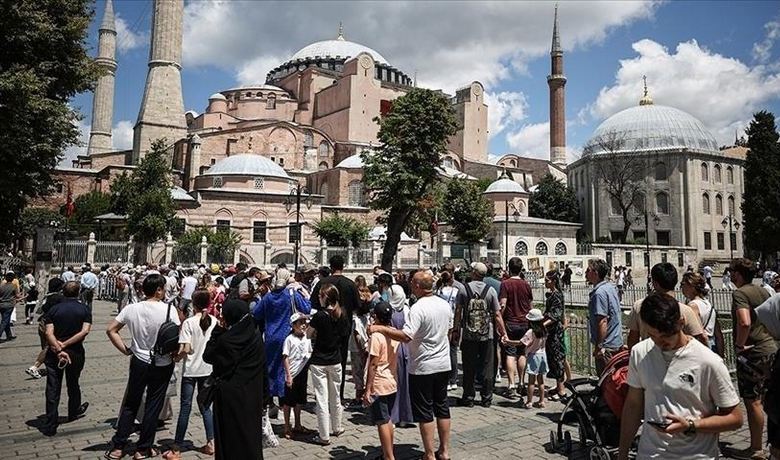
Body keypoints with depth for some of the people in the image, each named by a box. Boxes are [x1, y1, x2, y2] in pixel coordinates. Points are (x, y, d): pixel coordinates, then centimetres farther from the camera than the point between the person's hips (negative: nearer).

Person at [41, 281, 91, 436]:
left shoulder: (54, 309, -2)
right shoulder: (84, 310, -3)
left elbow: (48, 333, -13)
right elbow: (85, 331, -17)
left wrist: (58, 349, -19)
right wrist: (65, 344, -14)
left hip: (54, 354, 0)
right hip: (76, 353, 0)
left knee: (53, 389, 3)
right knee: (73, 384, 21)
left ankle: (50, 426, 2)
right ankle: (73, 412, 41)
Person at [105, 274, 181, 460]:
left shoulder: (132, 309, -6)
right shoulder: (169, 309, -18)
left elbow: (111, 330, -2)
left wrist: (125, 350, 4)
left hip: (139, 362, 3)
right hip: (162, 365, -3)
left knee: (130, 404, 18)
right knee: (153, 406, 11)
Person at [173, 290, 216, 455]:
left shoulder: (189, 322, -14)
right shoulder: (215, 321, -3)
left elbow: (186, 349, -18)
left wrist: (177, 357, 1)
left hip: (191, 369, -3)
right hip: (208, 368, 3)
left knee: (185, 407, 7)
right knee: (205, 406, 13)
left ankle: (178, 445, 17)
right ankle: (211, 443, 10)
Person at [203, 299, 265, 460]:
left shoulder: (225, 339, -21)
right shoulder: (256, 336, -4)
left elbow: (207, 356, -5)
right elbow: (262, 366, 4)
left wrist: (216, 332, -6)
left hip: (230, 394, -5)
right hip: (252, 395, 5)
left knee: (231, 436, 9)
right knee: (250, 430, 17)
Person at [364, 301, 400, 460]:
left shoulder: (376, 335, -17)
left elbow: (373, 365, -18)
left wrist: (367, 389, -14)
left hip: (379, 385, -8)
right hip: (392, 383, 8)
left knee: (382, 422, 1)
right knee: (388, 420, 18)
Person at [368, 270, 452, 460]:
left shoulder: (418, 308, -21)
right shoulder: (445, 305, 2)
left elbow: (406, 336, -31)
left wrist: (380, 328, -25)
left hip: (423, 368, -7)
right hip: (443, 365, 7)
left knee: (424, 412, 5)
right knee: (442, 407, 16)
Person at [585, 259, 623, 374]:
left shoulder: (599, 293, -21)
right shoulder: (610, 287, 10)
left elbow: (602, 322, -25)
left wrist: (599, 346, -22)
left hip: (607, 346, -10)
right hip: (616, 342, 10)